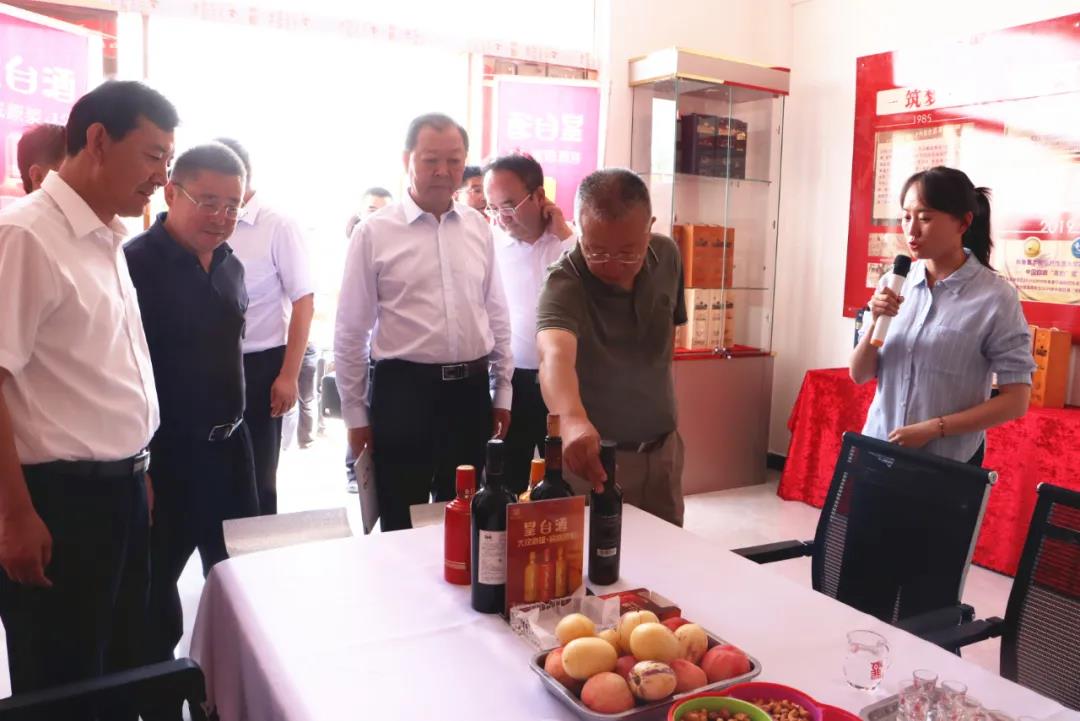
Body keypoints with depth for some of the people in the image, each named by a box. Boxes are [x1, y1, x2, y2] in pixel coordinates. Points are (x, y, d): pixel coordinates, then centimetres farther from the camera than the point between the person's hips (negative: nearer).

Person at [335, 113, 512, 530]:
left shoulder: (479, 228, 6)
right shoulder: (374, 233, -6)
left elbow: (496, 315, 11)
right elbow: (351, 331, -3)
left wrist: (502, 392, 10)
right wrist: (354, 413, -2)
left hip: (470, 389, 4)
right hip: (402, 390, -3)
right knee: (401, 526, 10)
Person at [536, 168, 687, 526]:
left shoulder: (667, 255, -8)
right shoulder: (564, 284, -26)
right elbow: (555, 354, -46)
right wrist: (573, 420, -64)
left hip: (663, 447, 5)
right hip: (593, 452, -5)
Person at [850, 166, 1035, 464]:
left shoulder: (995, 297, -12)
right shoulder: (894, 283, -1)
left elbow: (1016, 401, -10)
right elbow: (859, 375, 2)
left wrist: (933, 428, -17)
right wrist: (875, 324, -14)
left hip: (948, 461, -4)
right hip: (878, 448, 4)